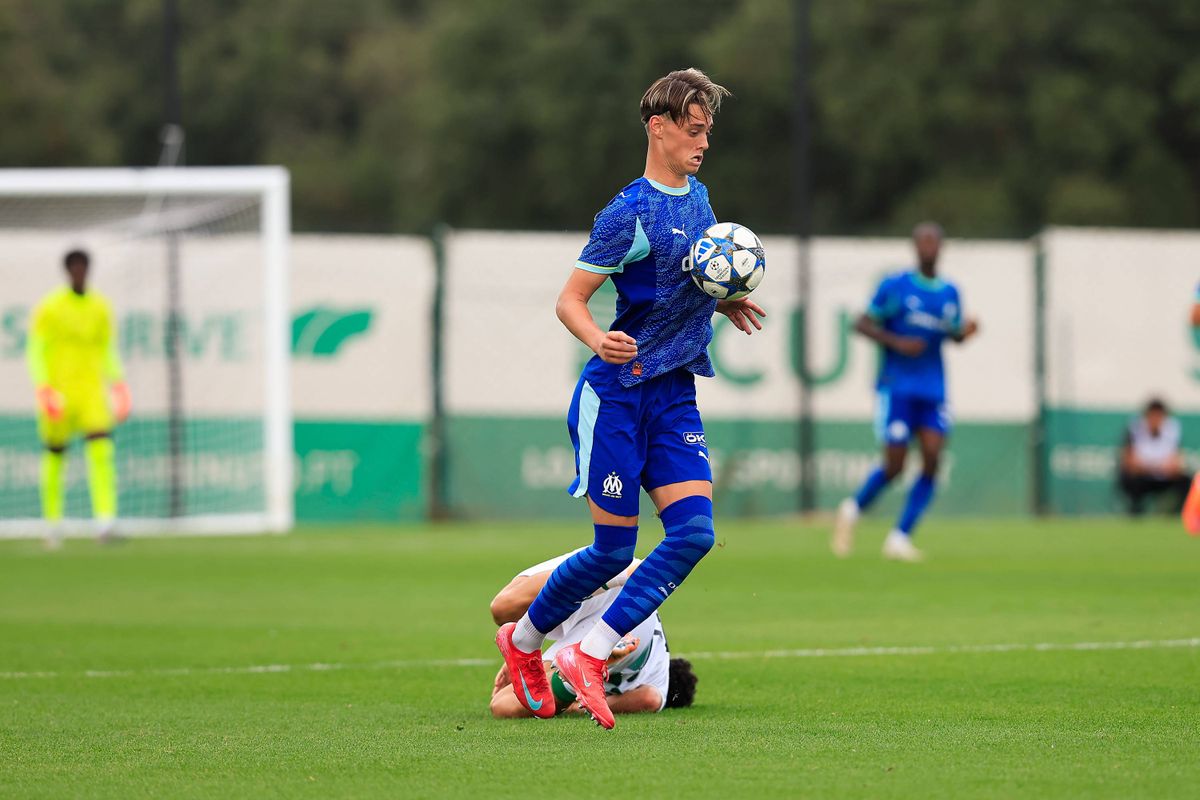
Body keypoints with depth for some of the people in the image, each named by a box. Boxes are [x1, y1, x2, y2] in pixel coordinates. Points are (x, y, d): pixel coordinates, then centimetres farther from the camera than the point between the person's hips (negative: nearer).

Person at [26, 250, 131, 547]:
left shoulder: (101, 307, 10)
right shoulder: (49, 308, -2)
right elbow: (35, 351, -4)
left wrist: (117, 383, 8)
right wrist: (42, 387, -15)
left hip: (92, 388, 2)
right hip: (58, 386, -2)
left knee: (101, 450, -15)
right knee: (55, 456, 4)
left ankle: (105, 520, -24)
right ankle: (52, 522, 20)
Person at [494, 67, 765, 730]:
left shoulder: (697, 197, 12)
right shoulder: (630, 213, -13)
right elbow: (570, 299, -12)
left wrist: (724, 303, 12)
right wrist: (599, 341, -32)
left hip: (675, 396, 7)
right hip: (617, 394, -7)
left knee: (694, 532, -10)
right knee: (614, 549, -3)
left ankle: (589, 655, -4)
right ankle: (523, 638, 22)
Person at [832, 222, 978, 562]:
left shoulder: (949, 293, 10)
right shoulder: (895, 286, -4)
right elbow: (862, 324, -3)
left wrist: (965, 331, -1)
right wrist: (896, 342, -17)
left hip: (933, 393, 4)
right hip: (897, 389, -4)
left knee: (932, 461, -11)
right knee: (894, 466, -8)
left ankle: (900, 538, -3)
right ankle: (852, 509, 21)